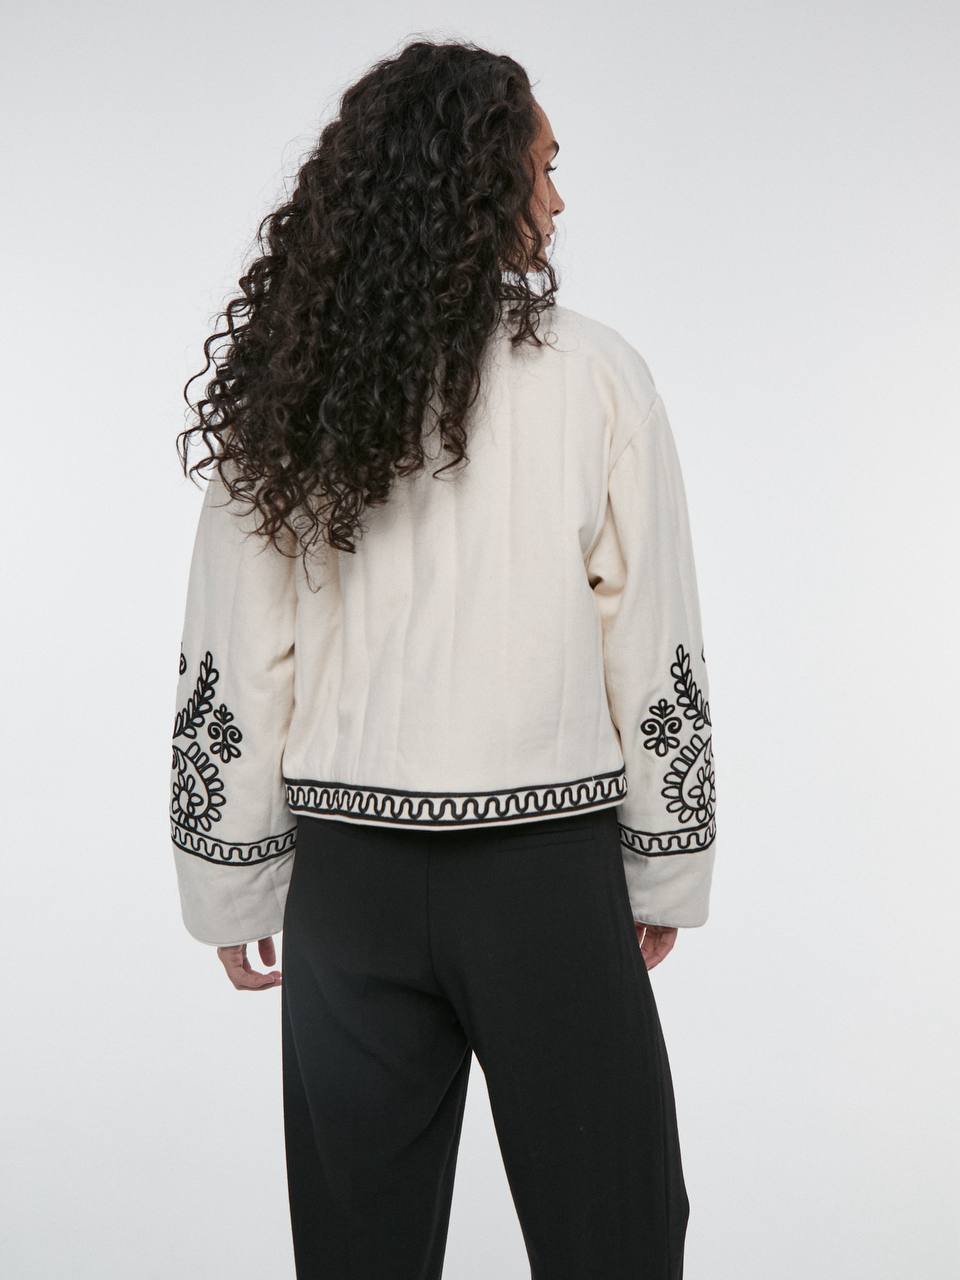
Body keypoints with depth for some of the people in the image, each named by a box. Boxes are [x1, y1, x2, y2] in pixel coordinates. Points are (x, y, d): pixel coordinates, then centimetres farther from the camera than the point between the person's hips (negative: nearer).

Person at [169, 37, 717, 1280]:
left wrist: (235, 886, 11)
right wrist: (666, 866, 6)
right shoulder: (591, 373, -7)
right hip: (542, 863, -3)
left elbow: (228, 671, 1)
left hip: (348, 866, 3)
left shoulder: (283, 391, 0)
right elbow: (656, 651, -4)